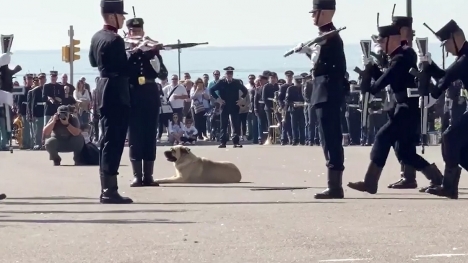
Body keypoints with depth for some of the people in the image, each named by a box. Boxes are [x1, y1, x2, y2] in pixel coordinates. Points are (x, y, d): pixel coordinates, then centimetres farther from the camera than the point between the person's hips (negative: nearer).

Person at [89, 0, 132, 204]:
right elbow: (125, 69, -12)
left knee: (107, 140, 14)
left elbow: (93, 62, 25)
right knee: (114, 141, -9)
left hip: (103, 91, 10)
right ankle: (109, 190, -10)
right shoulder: (115, 40, -18)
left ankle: (106, 188, 17)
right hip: (116, 94, -10)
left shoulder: (97, 37, 11)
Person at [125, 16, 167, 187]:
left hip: (151, 96, 3)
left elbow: (163, 74, 5)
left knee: (150, 136, 3)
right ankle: (137, 176, 0)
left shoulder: (152, 50, 10)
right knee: (135, 137, -2)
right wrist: (132, 52, -17)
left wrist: (154, 55, -11)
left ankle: (148, 175, 6)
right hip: (133, 97, -2)